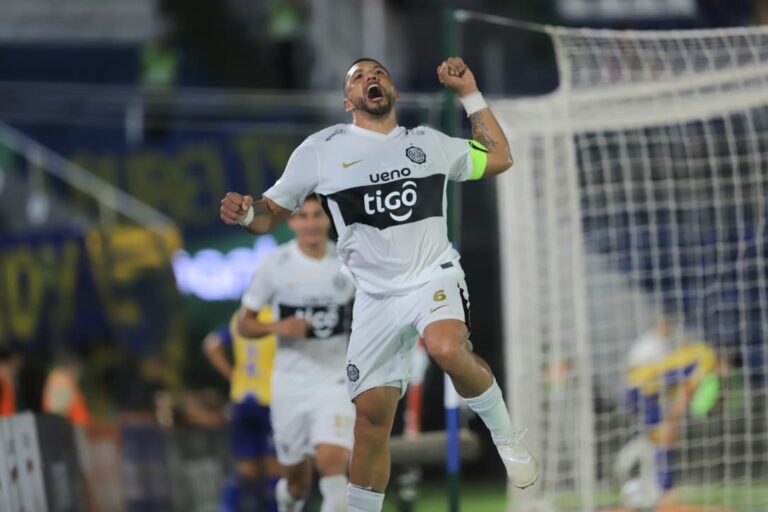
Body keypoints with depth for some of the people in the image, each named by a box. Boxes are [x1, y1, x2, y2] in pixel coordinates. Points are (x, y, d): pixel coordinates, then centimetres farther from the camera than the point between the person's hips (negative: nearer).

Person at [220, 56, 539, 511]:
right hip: (376, 298, 1)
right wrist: (245, 212, -17)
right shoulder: (322, 150, 3)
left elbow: (499, 159, 18)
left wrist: (469, 93, 12)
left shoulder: (428, 143, 8)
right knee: (372, 414, -2)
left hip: (434, 278, -1)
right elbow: (271, 215, 7)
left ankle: (506, 436, -11)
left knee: (449, 350, -34)